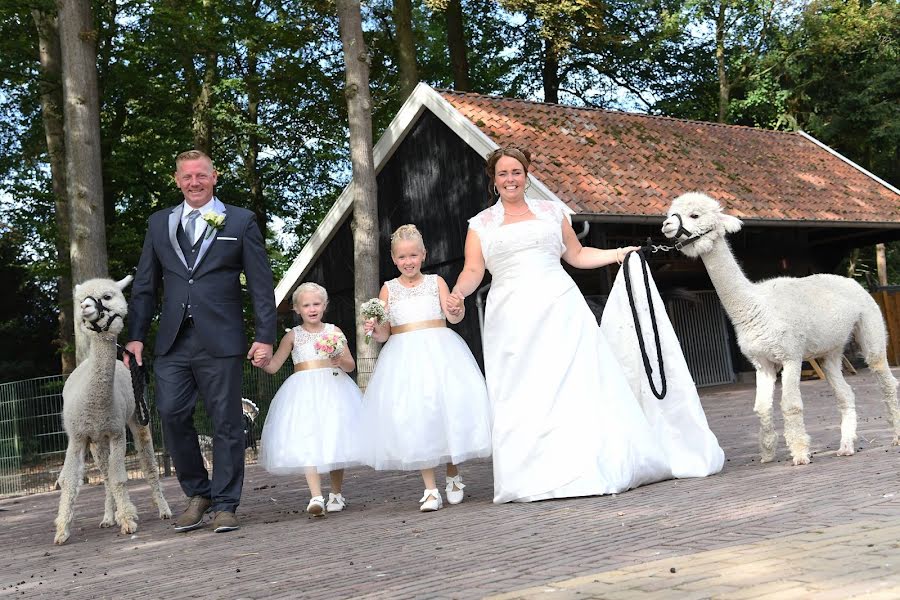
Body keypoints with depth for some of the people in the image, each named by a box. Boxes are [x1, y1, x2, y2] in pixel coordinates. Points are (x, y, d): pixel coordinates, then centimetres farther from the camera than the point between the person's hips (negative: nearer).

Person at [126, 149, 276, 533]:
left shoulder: (240, 221, 6)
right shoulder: (159, 223, 15)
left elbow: (261, 285, 3)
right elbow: (145, 285, 16)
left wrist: (265, 337, -5)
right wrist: (136, 336, 8)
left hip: (220, 342, -3)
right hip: (173, 343, 3)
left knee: (226, 422, 0)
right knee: (172, 415, -2)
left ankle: (224, 505, 11)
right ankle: (197, 494, 17)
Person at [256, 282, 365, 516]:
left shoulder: (334, 331, 8)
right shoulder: (293, 335, 8)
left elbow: (351, 365, 7)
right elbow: (273, 366, 8)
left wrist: (341, 361, -15)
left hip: (333, 389, 1)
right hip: (304, 392, -1)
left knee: (336, 440, 2)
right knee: (307, 442, -15)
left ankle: (336, 494, 18)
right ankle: (316, 497, -22)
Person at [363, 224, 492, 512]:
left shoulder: (436, 282, 8)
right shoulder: (389, 289, 10)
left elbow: (453, 317, -4)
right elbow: (384, 332, 8)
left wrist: (457, 310, -26)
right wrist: (375, 329, -15)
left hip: (438, 352, 0)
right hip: (404, 356, 1)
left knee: (448, 409, -7)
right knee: (413, 418, -7)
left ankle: (453, 476, 14)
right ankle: (430, 489, -1)